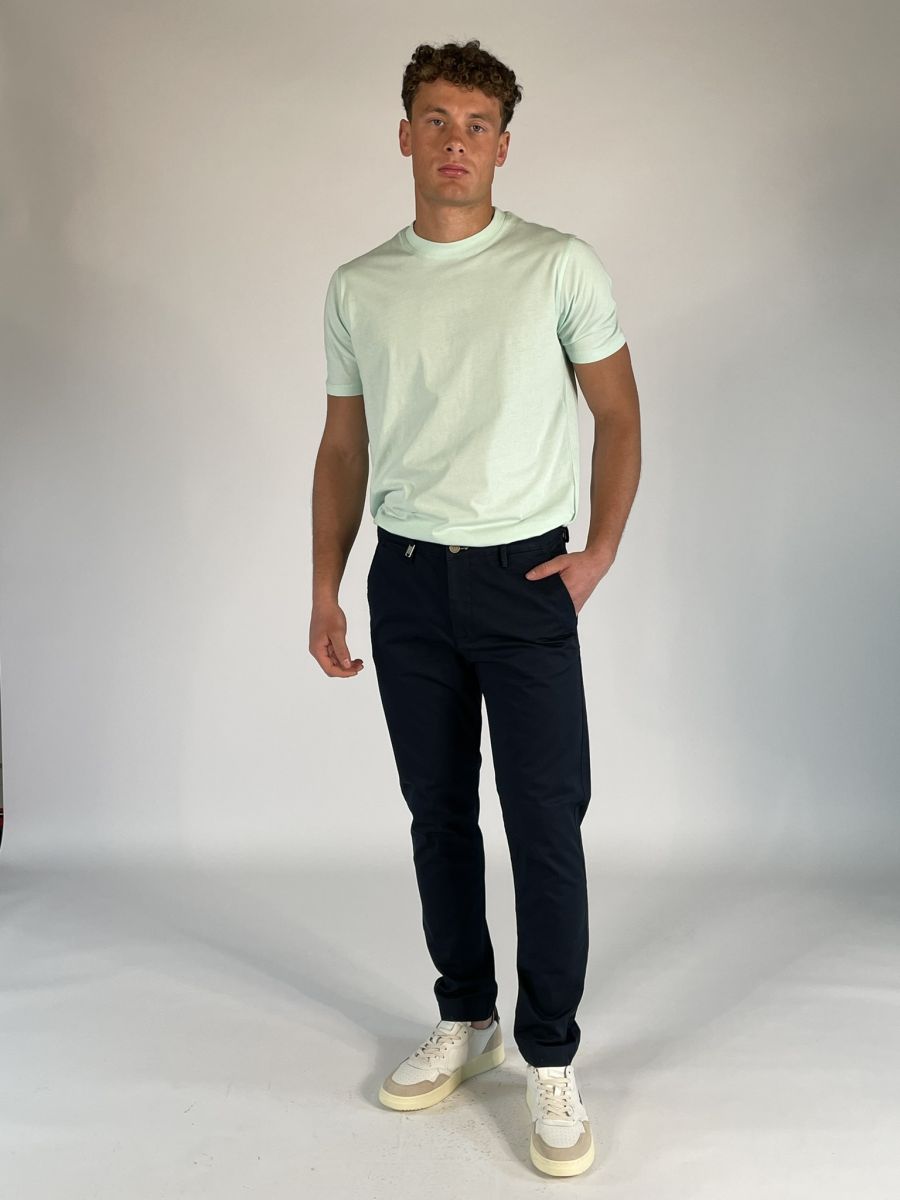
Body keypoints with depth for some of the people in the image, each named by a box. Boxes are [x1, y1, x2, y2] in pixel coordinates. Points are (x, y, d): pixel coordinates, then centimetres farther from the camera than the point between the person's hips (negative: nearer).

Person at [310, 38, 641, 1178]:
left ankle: (550, 1061, 13)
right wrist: (324, 591, 7)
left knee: (546, 822, -2)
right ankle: (465, 1019, 29)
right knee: (438, 815, 12)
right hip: (407, 580, 3)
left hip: (524, 576, -3)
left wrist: (599, 552, -6)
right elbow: (343, 446, 12)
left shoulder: (560, 266, -1)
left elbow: (618, 414, 4)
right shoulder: (355, 288, 8)